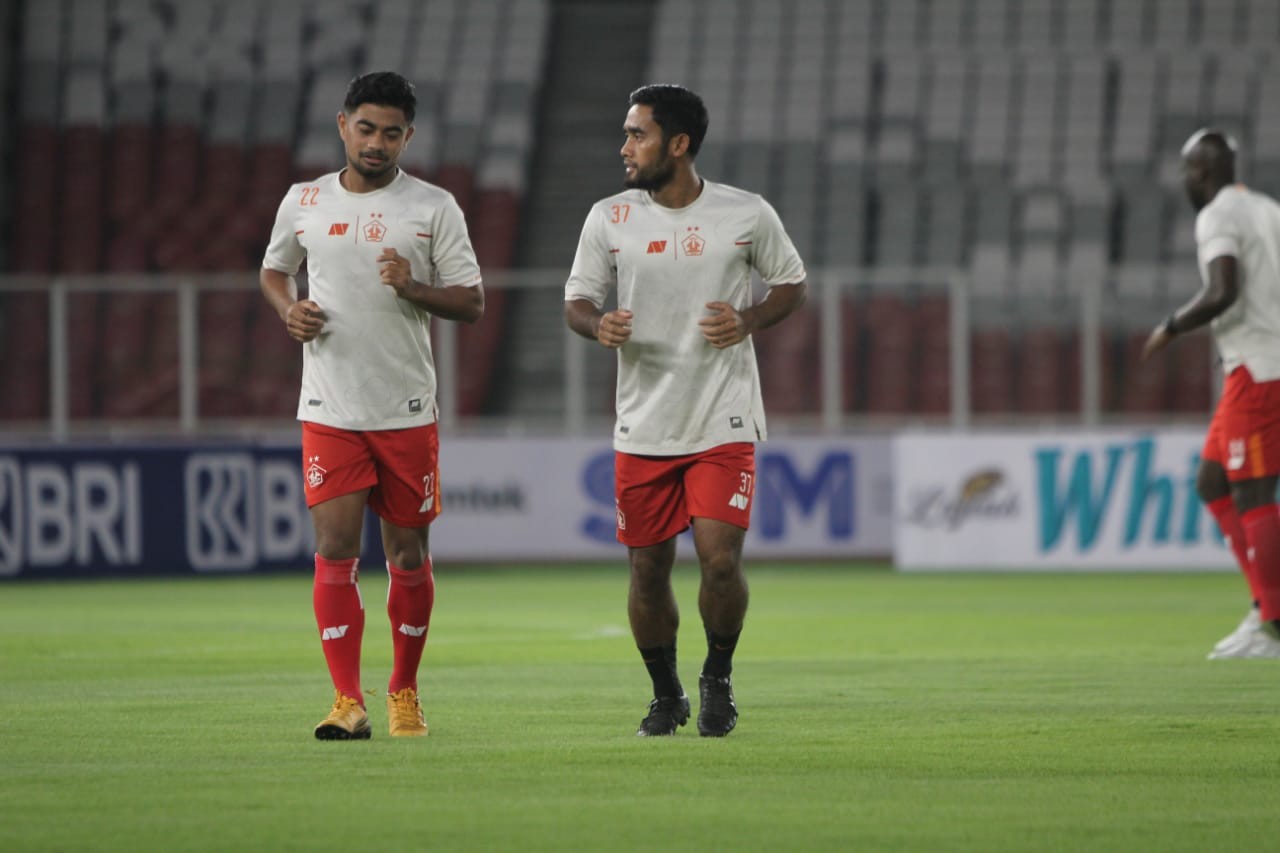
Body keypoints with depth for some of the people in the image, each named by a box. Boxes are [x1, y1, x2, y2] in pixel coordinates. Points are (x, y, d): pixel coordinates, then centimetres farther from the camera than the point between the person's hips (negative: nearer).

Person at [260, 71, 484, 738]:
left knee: (408, 555, 6)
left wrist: (413, 288, -18)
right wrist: (289, 309, 0)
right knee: (335, 550, -10)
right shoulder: (304, 202, 6)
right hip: (329, 410, 0)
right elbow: (273, 270, 22)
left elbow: (472, 303, 0)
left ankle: (404, 691, 23)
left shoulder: (434, 208, 0)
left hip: (407, 412, 0)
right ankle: (348, 703, -10)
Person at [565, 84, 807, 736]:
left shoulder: (748, 215, -3)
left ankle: (718, 678, 13)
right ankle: (665, 695, 25)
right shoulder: (609, 218, 0)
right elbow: (577, 299, 7)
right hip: (643, 429, 2)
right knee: (648, 572, 4)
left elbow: (792, 283, 10)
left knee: (720, 561, -13)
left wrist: (747, 321, -10)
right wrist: (597, 326, -17)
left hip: (724, 424, -2)